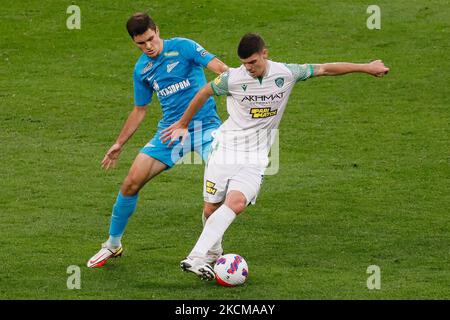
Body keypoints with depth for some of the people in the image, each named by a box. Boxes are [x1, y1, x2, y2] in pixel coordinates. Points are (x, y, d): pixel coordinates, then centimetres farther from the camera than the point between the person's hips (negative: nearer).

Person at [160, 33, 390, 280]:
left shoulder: (286, 74, -5)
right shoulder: (232, 78, -9)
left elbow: (325, 69, 6)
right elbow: (204, 93, 9)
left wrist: (366, 67, 13)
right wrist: (182, 124, 19)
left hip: (255, 158, 0)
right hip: (225, 149, 0)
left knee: (237, 203, -23)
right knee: (211, 209, -1)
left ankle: (196, 257, -29)